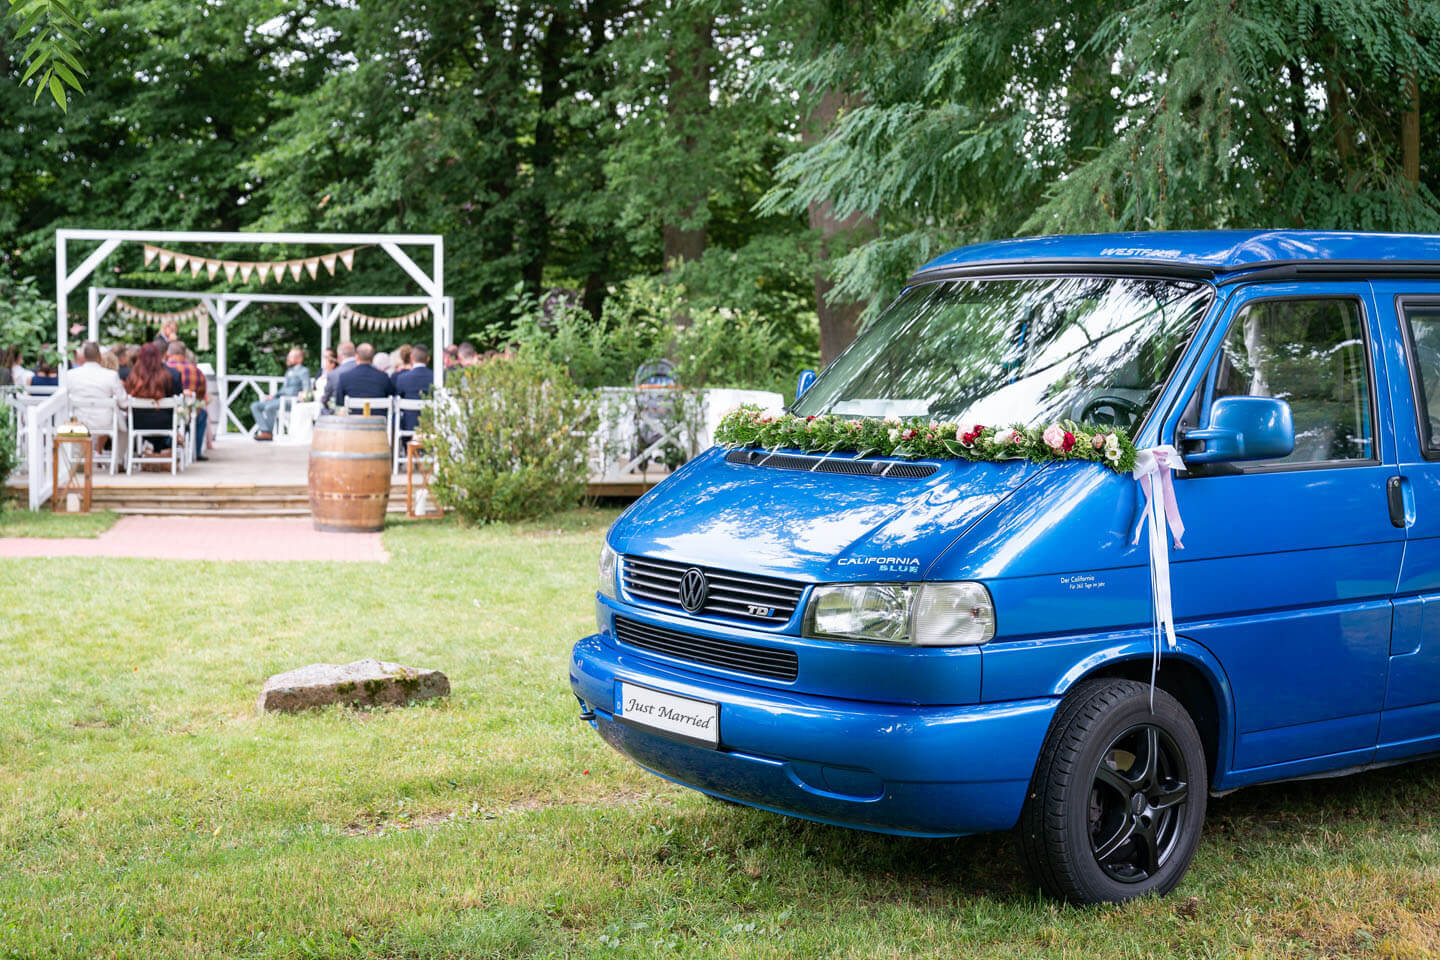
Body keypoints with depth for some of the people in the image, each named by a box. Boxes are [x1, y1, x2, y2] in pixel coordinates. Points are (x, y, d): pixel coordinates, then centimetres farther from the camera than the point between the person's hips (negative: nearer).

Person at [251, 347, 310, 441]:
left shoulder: (303, 371, 0)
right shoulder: (289, 371, 28)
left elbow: (307, 390, -8)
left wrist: (302, 394, -26)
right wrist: (273, 395, 13)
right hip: (281, 398, 9)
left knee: (269, 407, -34)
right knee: (255, 406, -8)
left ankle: (269, 433, -21)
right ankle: (264, 430, -23)